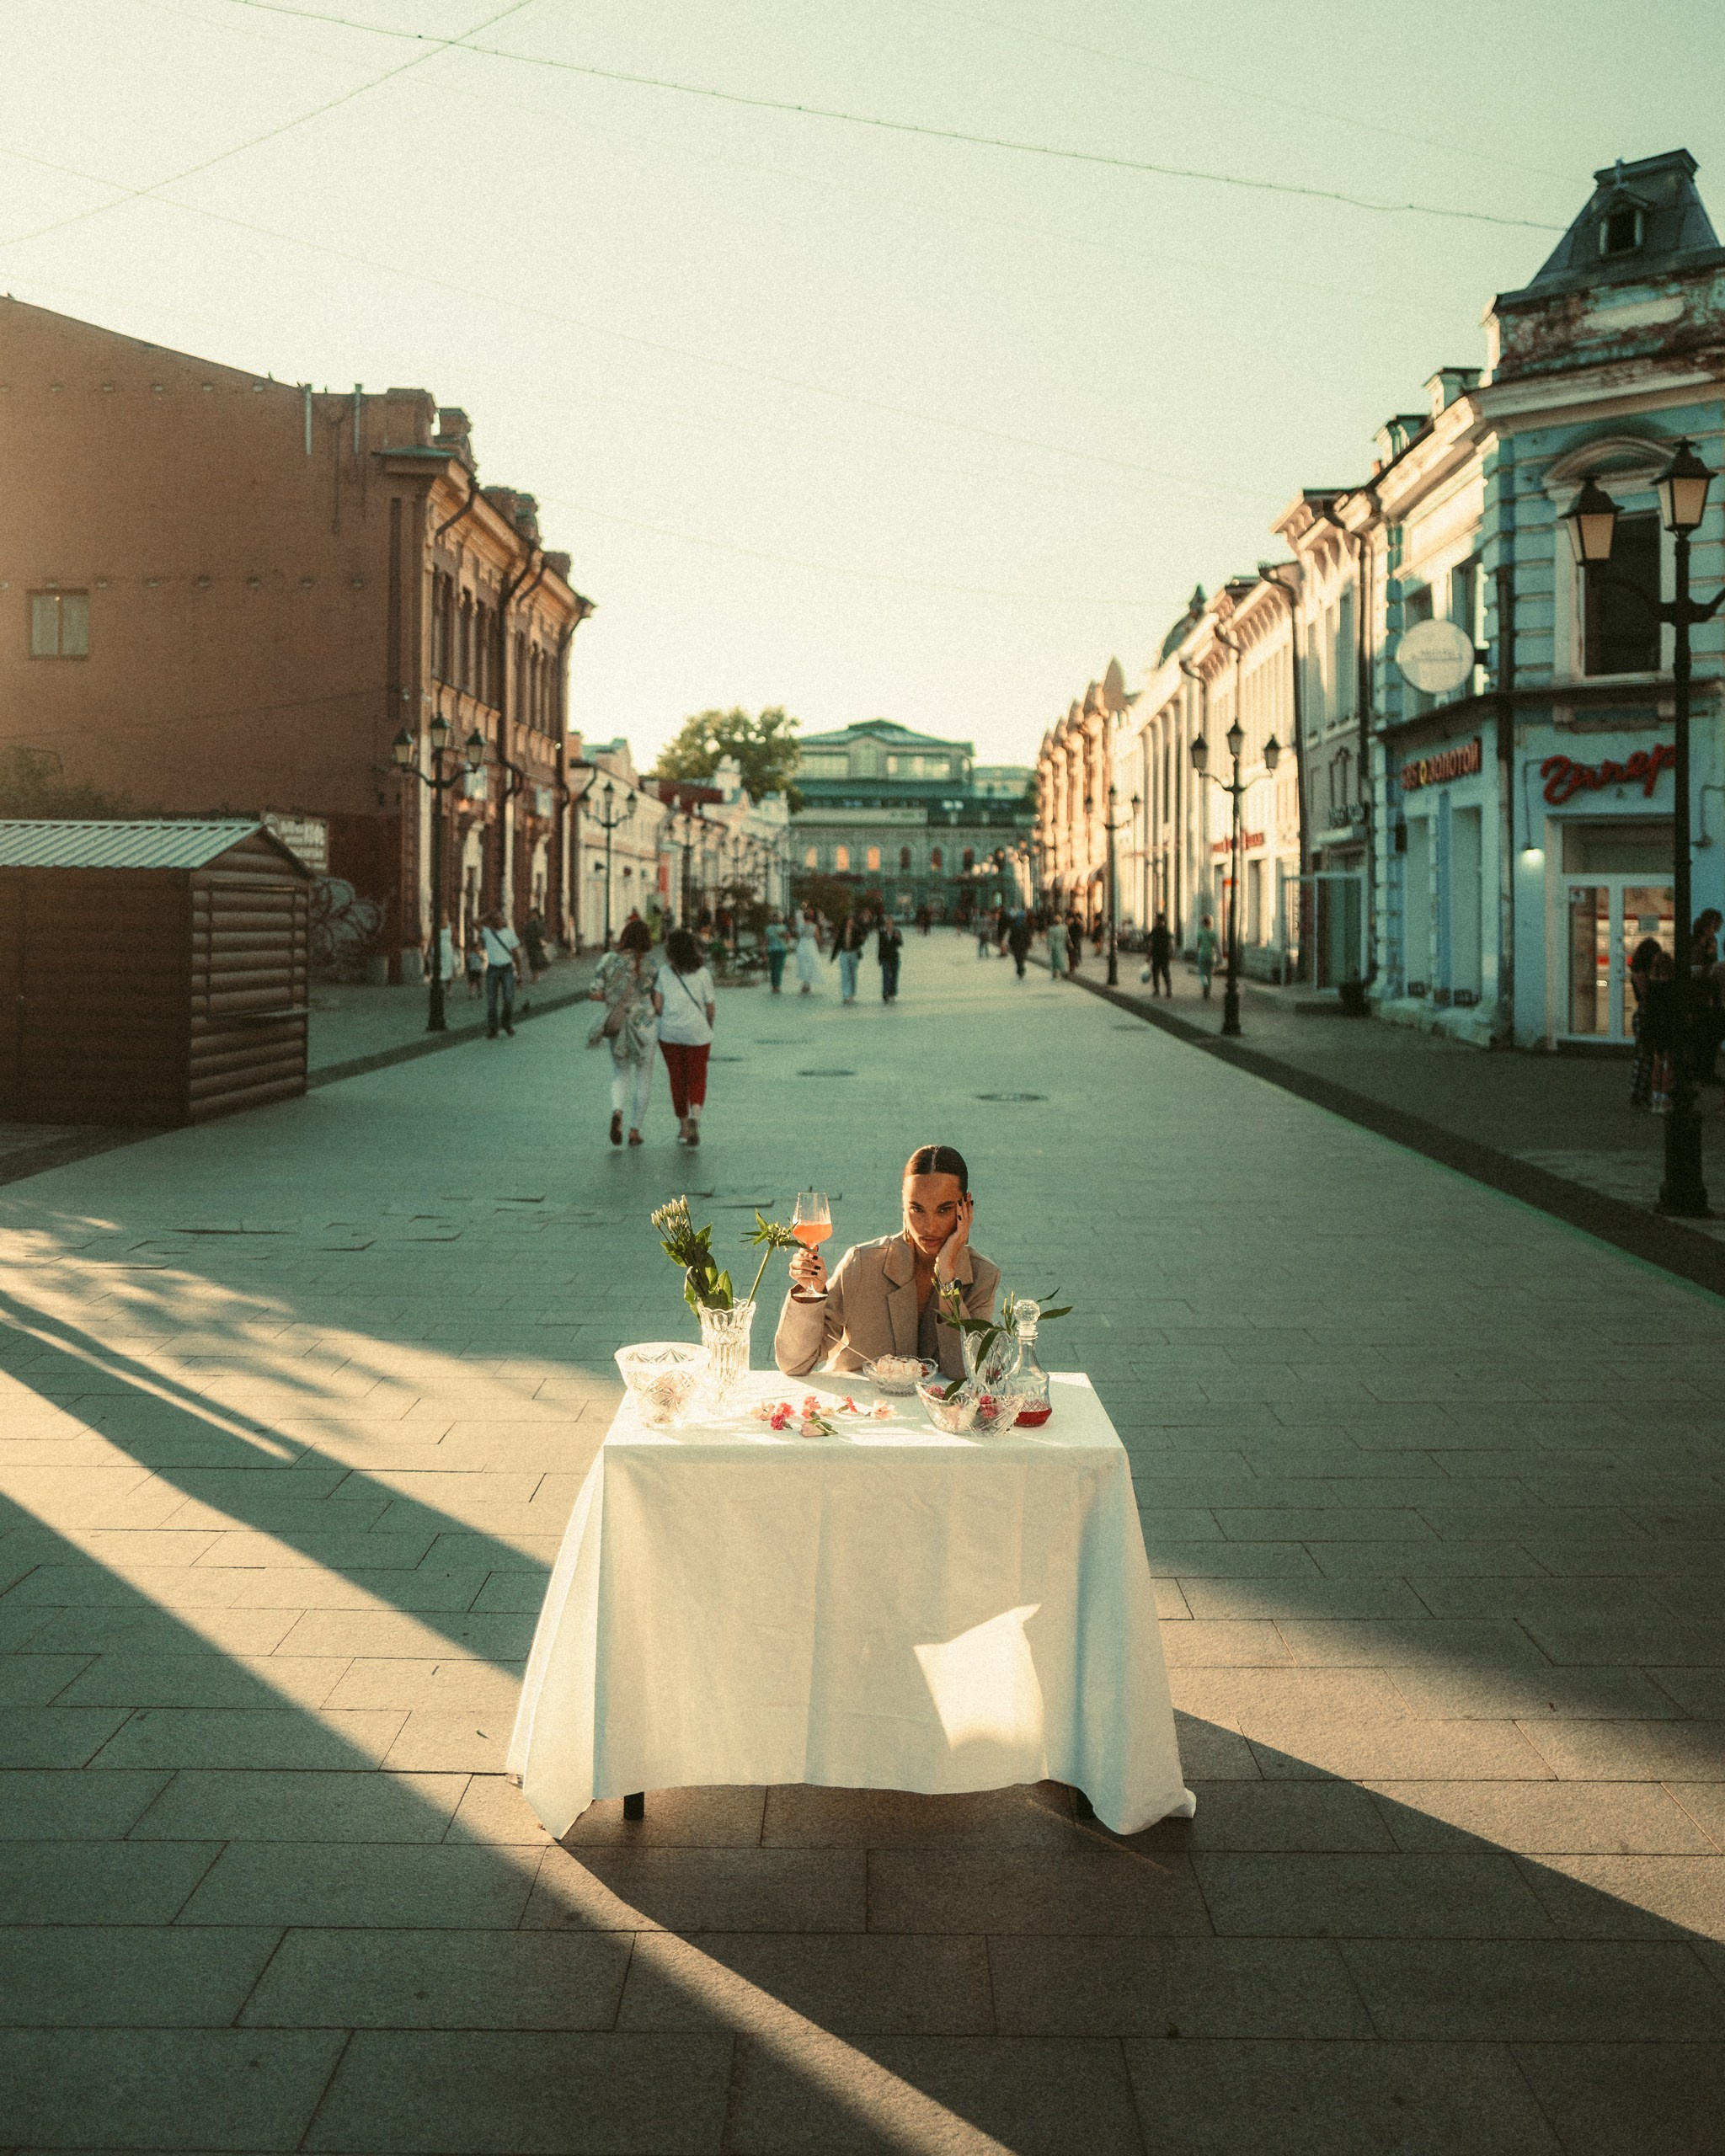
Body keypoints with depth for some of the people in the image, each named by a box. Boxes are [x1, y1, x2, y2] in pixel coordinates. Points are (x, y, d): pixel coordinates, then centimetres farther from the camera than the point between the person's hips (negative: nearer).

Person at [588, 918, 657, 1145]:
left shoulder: (609, 960, -2)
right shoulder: (648, 965, -7)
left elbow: (594, 994, -5)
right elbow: (658, 1002, -5)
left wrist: (613, 997, 11)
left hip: (615, 1026, 2)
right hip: (644, 1024, -2)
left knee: (620, 1073, 18)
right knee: (643, 1079, 12)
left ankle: (617, 1112, -11)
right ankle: (635, 1130, 11)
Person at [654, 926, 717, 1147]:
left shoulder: (663, 972, -3)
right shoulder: (702, 974, -5)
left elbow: (657, 1006, -5)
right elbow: (711, 1008, -2)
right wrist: (709, 1027, 18)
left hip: (670, 1033, 1)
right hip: (697, 1033, -1)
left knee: (677, 1080, 13)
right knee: (697, 1079, 9)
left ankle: (683, 1127, 19)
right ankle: (695, 1115, -18)